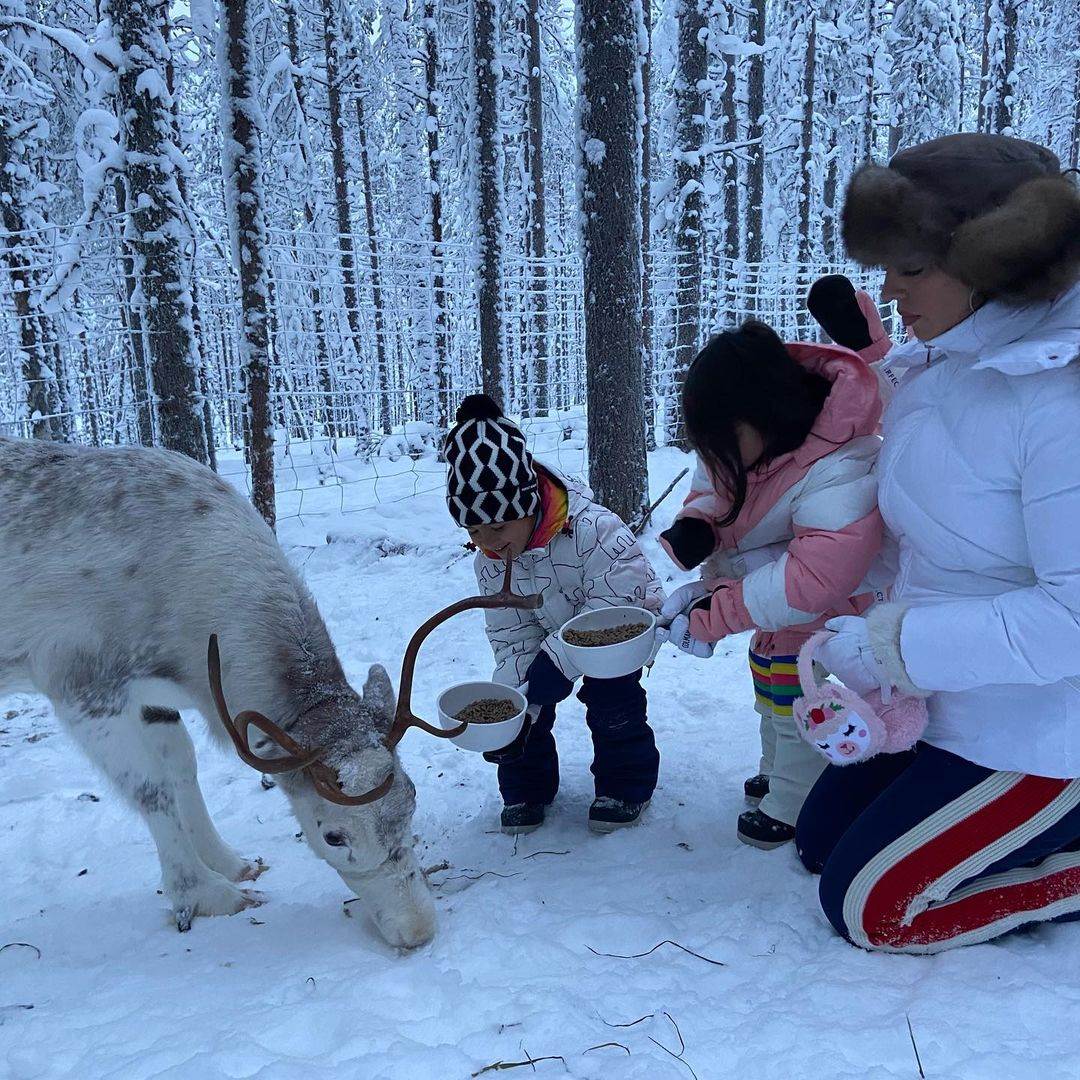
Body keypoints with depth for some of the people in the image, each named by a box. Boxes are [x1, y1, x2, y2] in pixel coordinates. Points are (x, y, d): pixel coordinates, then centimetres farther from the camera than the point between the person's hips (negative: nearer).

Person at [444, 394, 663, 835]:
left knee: (609, 697, -17)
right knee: (527, 701, -7)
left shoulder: (594, 529, -39)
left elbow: (610, 613, -38)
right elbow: (512, 641, -14)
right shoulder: (490, 563, -19)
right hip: (555, 631, 5)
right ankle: (526, 788, 15)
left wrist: (543, 678, -41)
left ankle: (625, 785, 8)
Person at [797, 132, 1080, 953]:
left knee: (866, 906, -2)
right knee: (821, 843, 18)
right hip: (953, 709, 9)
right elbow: (901, 527, 10)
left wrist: (893, 644, -25)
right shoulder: (933, 370, 0)